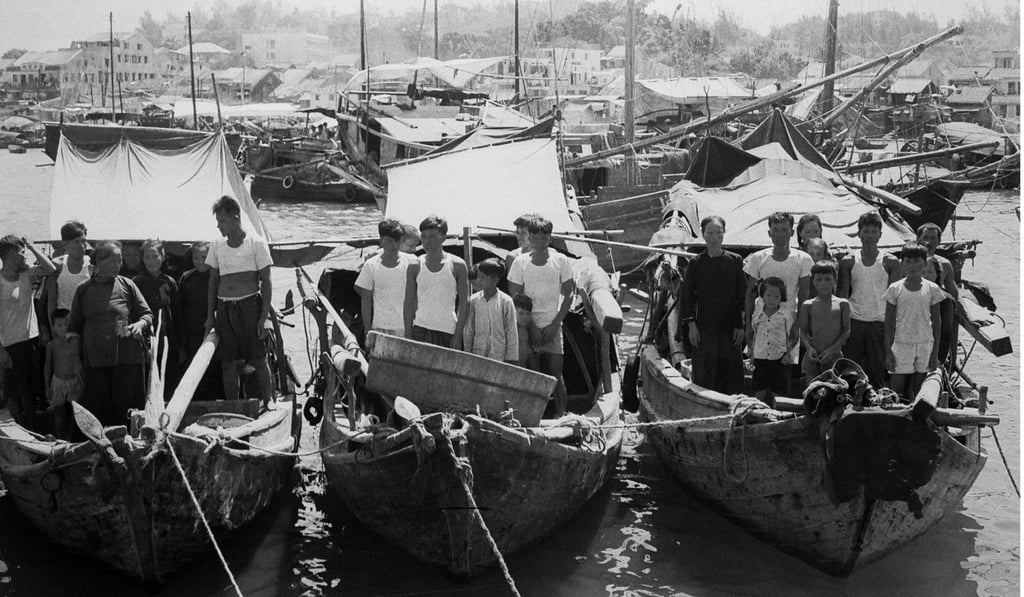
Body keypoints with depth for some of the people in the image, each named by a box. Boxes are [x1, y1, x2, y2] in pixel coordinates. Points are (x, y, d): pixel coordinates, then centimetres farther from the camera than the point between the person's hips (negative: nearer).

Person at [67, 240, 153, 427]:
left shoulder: (127, 285, 7)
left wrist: (140, 324, -11)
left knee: (127, 411, -2)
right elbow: (74, 325, 16)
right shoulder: (83, 290, 9)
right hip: (94, 361, 1)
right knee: (98, 413, 1)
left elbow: (147, 314, 9)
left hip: (128, 358, -1)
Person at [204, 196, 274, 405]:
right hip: (224, 308, 4)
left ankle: (267, 404, 12)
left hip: (249, 305, -4)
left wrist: (264, 316, -10)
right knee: (228, 363, 5)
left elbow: (266, 283, -4)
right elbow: (213, 282, 15)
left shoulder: (256, 243, -3)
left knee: (258, 360, -2)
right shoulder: (216, 246, 10)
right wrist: (210, 316, 10)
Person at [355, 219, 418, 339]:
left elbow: (412, 299, 4)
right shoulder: (371, 265, -2)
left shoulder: (412, 263, -1)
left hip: (406, 329, 0)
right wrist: (367, 332, 1)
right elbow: (366, 301, 3)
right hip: (379, 328, 0)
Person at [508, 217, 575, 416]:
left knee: (556, 374, -1)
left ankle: (561, 414, 7)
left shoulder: (560, 260, 0)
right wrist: (530, 325, -7)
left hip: (552, 326, 0)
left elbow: (568, 294, 3)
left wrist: (555, 324, -5)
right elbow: (514, 298, 0)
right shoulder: (520, 262, -2)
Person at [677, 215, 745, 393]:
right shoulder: (696, 263, 1)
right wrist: (691, 324, -6)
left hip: (730, 326, 1)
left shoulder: (735, 261, 4)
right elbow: (686, 294, 2)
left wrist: (741, 325, -1)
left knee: (731, 371, 4)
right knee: (704, 373, -1)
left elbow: (743, 294, 5)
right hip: (704, 328, -1)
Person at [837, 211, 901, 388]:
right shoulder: (849, 261, 4)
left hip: (880, 322, -1)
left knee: (877, 370, 3)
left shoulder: (890, 262, 2)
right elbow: (841, 295, 6)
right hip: (854, 321, 1)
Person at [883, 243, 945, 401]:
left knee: (917, 392, 3)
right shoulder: (895, 288, -1)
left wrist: (935, 352, 3)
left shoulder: (932, 289, 2)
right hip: (901, 344, -1)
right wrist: (888, 351, -2)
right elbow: (889, 322, 3)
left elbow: (936, 322, 6)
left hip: (925, 345, 1)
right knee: (896, 392, -3)